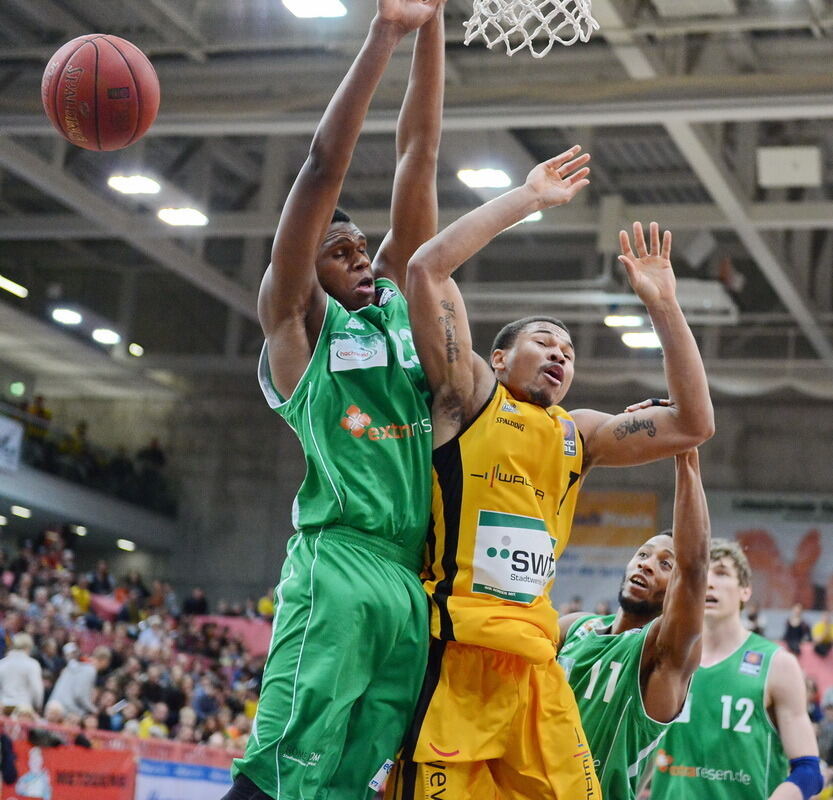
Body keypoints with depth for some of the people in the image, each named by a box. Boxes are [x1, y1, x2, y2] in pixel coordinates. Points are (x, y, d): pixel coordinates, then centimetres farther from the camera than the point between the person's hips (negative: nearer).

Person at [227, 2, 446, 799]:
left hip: (418, 575, 6)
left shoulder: (398, 295, 21)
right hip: (338, 561, -6)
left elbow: (418, 158, 15)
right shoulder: (296, 316, 6)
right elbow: (324, 166, -3)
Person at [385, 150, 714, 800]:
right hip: (454, 653, -6)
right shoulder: (468, 395, 8)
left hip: (535, 664, 6)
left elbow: (693, 424, 14)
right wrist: (530, 198, 1)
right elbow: (428, 267, -3)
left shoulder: (579, 434, 21)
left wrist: (663, 308, 10)